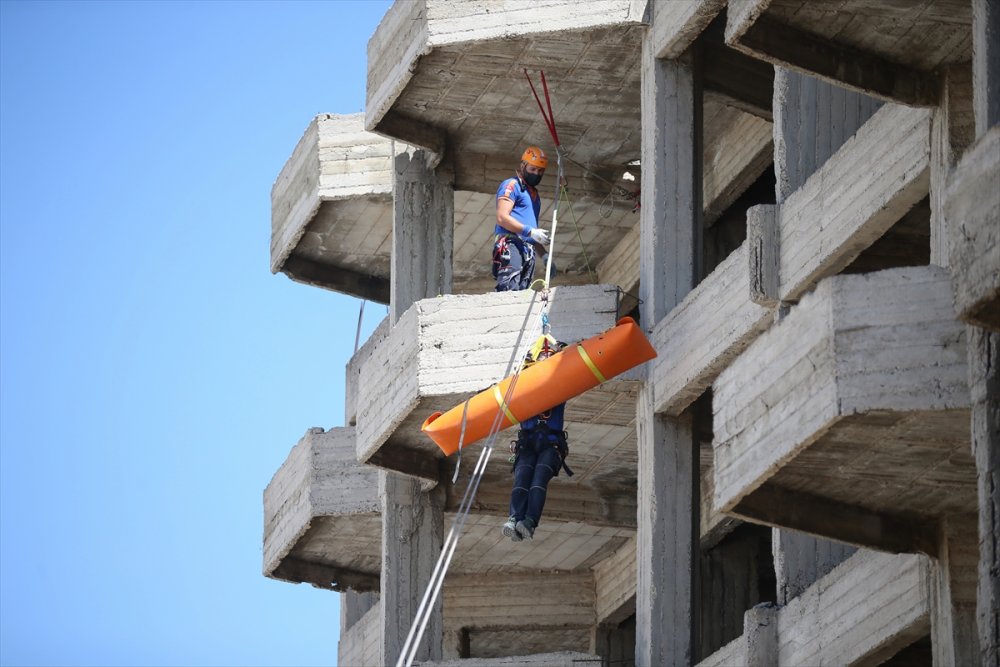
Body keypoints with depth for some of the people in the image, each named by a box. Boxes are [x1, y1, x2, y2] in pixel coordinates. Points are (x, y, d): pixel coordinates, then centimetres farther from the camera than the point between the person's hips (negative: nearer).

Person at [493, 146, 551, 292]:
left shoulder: (533, 193, 29)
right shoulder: (511, 186, 1)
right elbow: (502, 218, -12)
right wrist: (530, 231, -18)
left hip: (528, 251, 9)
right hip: (511, 245, -9)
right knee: (509, 290, -25)